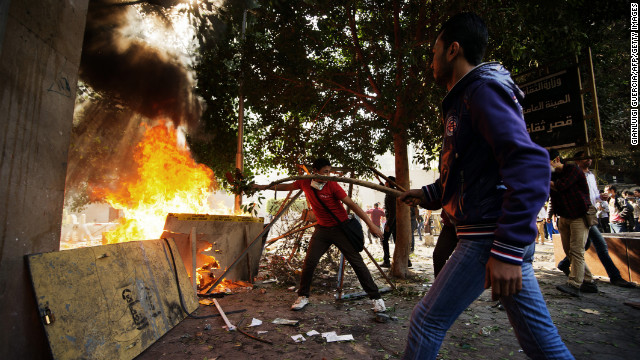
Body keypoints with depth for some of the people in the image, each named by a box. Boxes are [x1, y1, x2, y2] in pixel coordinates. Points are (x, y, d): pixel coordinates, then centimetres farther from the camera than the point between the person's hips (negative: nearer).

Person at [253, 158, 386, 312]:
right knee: (309, 262, -2)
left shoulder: (332, 185, -17)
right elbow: (287, 186, 15)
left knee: (357, 262, -3)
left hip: (341, 228, -3)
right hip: (322, 229, 4)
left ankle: (376, 298, 10)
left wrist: (371, 224, -20)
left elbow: (352, 204, -17)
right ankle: (303, 297, 20)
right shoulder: (305, 183, -4)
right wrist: (263, 187, 20)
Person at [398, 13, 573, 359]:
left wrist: (507, 249, -26)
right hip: (510, 239, 10)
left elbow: (530, 166, -22)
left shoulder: (483, 89, -10)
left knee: (427, 320, 1)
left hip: (490, 236, -10)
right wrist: (427, 194, 22)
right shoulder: (464, 100, 21)